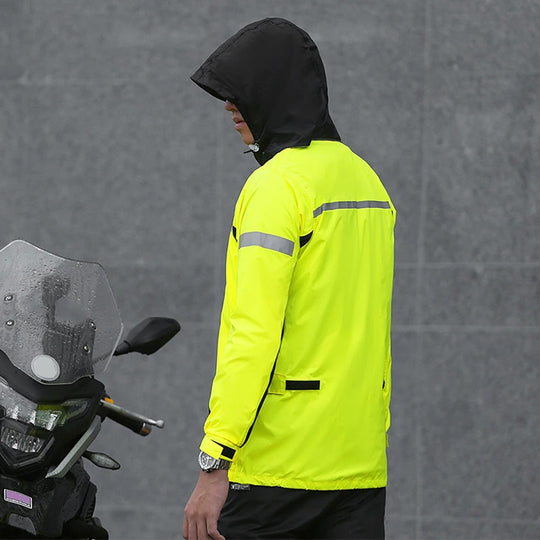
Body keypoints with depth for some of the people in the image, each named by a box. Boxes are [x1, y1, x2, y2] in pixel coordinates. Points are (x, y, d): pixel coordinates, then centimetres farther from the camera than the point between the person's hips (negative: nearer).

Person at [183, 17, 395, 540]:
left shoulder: (278, 186, -12)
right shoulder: (366, 179, 14)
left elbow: (254, 334, -20)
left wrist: (214, 463, -20)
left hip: (276, 468, -8)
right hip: (361, 464, 8)